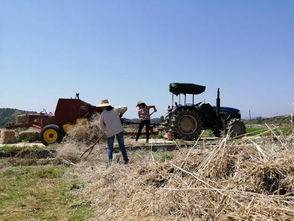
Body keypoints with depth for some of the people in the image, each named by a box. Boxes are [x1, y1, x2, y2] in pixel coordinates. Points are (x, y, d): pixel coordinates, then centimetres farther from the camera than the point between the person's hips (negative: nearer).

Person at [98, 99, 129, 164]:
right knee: (122, 145, 11)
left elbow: (101, 125, 5)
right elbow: (125, 108, 2)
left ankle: (110, 161, 1)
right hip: (119, 130, 1)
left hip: (110, 132, -1)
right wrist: (120, 114, 18)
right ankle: (126, 160, 10)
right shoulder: (115, 110, -4)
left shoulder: (103, 114, -5)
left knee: (110, 147, 12)